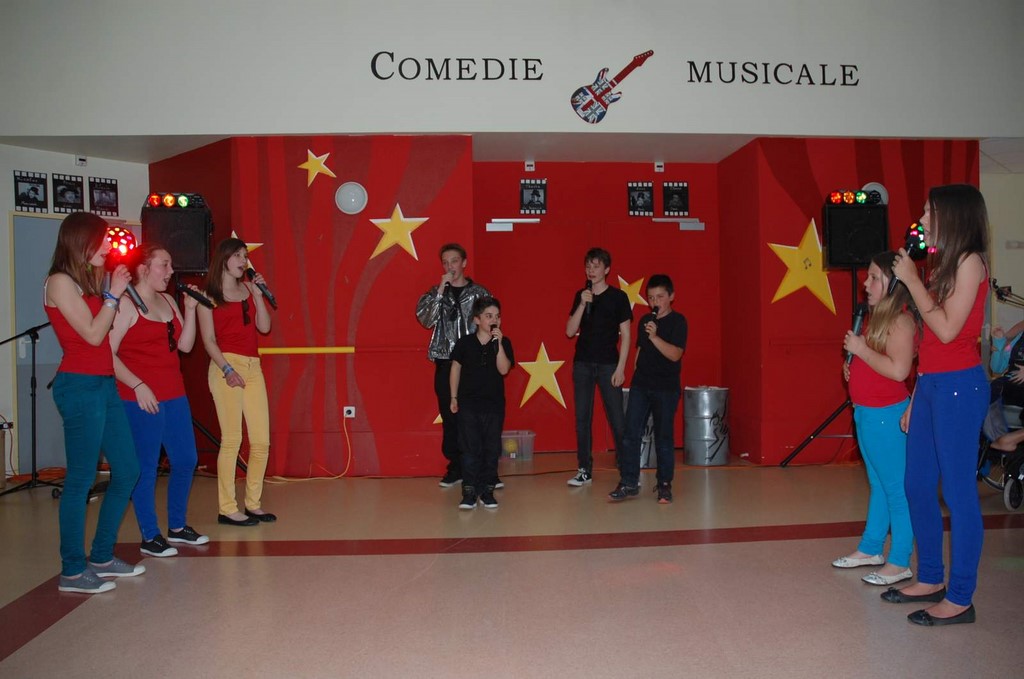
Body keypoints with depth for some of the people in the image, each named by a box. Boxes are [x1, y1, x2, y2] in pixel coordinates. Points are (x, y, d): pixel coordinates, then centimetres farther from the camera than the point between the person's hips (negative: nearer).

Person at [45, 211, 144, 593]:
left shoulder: (87, 281, 18)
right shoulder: (60, 282, -8)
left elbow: (107, 333, 10)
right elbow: (93, 334, -13)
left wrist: (109, 290, 9)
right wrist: (113, 295, -5)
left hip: (104, 385, 9)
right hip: (80, 386, -9)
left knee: (127, 472, 11)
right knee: (80, 480, -4)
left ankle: (102, 557, 22)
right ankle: (72, 572, 6)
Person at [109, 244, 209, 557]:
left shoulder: (168, 301, 14)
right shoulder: (126, 304, -9)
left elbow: (185, 345, 11)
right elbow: (108, 353, -14)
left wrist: (190, 309, 2)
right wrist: (137, 385, -19)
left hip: (175, 396, 8)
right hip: (142, 399, -8)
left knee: (186, 461, 12)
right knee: (146, 467, 0)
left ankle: (177, 527, 27)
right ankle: (149, 537, 12)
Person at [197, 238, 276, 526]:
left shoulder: (248, 289, 17)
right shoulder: (209, 295, 2)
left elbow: (264, 327, 9)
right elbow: (208, 340, -4)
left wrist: (258, 294, 2)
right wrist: (227, 369, -15)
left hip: (253, 367, 6)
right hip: (226, 365, -6)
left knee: (261, 441, 3)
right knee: (232, 439, -8)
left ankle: (253, 504, 15)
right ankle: (227, 509, 0)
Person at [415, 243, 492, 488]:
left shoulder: (479, 293, 5)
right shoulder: (435, 293, 9)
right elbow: (425, 319, -7)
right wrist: (441, 290, -11)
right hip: (446, 363, 2)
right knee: (450, 417, 5)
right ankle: (455, 468, 16)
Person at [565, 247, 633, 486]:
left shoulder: (618, 297, -1)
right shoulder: (580, 296, 9)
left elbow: (625, 335, -2)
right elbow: (570, 331, 2)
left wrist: (620, 368, -9)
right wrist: (583, 303, -10)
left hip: (608, 364, -3)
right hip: (582, 364, 4)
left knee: (617, 419, -3)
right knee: (582, 418, 5)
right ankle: (584, 469, 11)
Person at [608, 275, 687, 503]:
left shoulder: (678, 321, -6)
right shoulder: (644, 321, 11)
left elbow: (675, 354, -17)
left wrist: (654, 336, -27)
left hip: (666, 388, -4)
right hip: (640, 386, 5)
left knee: (663, 438, 3)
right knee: (630, 435, -1)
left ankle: (664, 485, 14)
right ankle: (629, 483, 5)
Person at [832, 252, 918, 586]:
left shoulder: (901, 321, -16)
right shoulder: (879, 317, 13)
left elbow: (899, 369, -27)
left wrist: (861, 349, -19)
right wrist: (853, 365, 6)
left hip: (886, 415, -10)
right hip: (867, 412, 10)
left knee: (896, 488, -2)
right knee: (878, 484, 17)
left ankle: (899, 563, 6)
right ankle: (870, 550, 28)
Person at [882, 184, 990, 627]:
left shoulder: (970, 262, -9)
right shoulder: (944, 264, 15)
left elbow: (948, 330, -17)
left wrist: (912, 280, -10)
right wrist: (915, 399, 16)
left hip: (958, 387, -9)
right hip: (930, 386, 9)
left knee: (958, 492, -3)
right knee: (918, 486, 13)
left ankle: (960, 599, 6)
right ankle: (930, 579, 27)